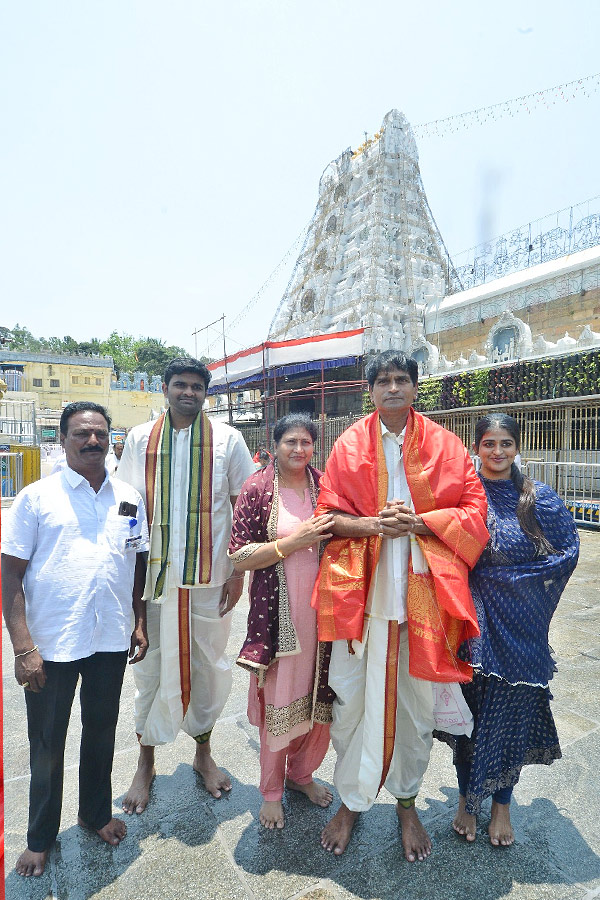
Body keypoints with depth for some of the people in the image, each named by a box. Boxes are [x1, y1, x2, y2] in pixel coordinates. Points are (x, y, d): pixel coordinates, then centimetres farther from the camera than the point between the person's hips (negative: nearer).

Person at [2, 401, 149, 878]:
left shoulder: (129, 498, 2)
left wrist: (141, 622, 6)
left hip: (112, 641, 3)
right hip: (51, 645, -2)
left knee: (102, 732, 20)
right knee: (47, 745, 15)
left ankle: (96, 812, 45)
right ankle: (41, 837, 40)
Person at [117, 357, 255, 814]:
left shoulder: (226, 439, 0)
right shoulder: (141, 438, 4)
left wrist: (238, 570, -4)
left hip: (210, 574, 0)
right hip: (153, 573, 1)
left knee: (208, 666, 12)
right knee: (150, 667, 12)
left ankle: (204, 753, 35)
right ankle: (146, 763, 33)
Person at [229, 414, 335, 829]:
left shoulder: (325, 484, 3)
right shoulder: (258, 488, -6)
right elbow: (239, 557, -10)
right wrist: (294, 541, -19)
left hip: (322, 606, 3)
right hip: (277, 610, -3)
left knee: (319, 695, 14)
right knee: (278, 700, 9)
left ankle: (301, 772, 42)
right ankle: (272, 790, 34)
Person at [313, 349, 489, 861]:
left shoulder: (444, 445, 3)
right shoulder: (350, 445, 3)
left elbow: (474, 511, 1)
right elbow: (328, 514, 3)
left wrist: (418, 521, -14)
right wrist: (373, 524, -16)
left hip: (419, 591, 1)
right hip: (361, 590, 0)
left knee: (417, 703, 12)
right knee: (351, 699, 7)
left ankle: (407, 802, 37)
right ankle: (352, 801, 32)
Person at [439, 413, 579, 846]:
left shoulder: (540, 497, -1)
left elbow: (568, 551, 0)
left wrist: (515, 576, -6)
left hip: (521, 624, 1)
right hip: (473, 617, 0)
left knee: (513, 710, 11)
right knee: (469, 707, 10)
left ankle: (502, 805, 34)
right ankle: (467, 799, 33)